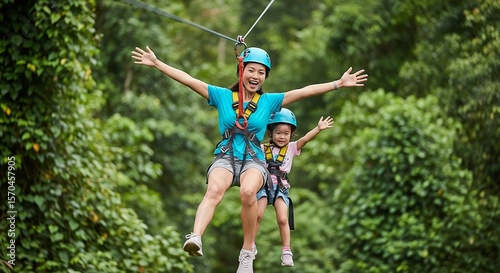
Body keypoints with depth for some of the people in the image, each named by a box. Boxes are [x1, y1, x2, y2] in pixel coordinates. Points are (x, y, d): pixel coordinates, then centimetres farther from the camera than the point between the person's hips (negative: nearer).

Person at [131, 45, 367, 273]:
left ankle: (247, 253, -22)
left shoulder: (269, 101, 10)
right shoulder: (222, 96, 8)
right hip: (225, 158, 0)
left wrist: (339, 83, 2)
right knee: (214, 190, -34)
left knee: (248, 191, -34)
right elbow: (188, 80, 4)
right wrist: (156, 63, 0)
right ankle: (195, 239, -56)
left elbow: (306, 91, 6)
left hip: (253, 160, 0)